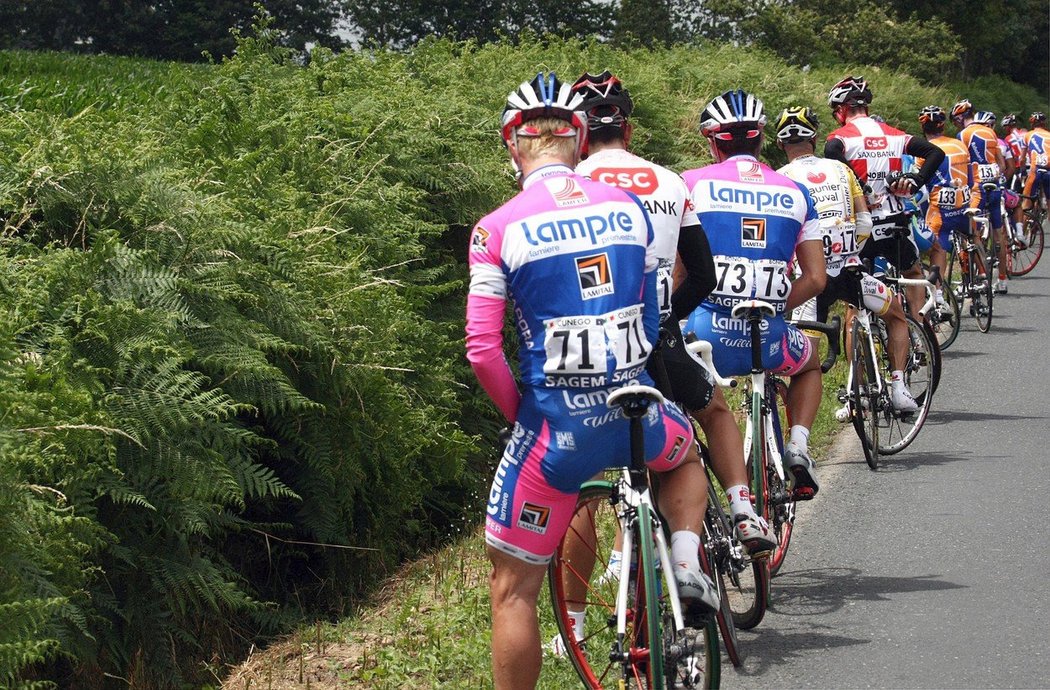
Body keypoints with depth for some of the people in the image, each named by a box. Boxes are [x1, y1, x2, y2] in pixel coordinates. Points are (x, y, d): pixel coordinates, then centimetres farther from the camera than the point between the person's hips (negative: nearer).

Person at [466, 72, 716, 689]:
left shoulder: (499, 230, -7)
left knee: (514, 591, 10)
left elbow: (483, 351, -10)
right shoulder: (629, 207, 5)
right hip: (638, 418, 3)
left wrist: (520, 414, 6)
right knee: (685, 455, 38)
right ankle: (688, 565, 15)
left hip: (557, 426, -3)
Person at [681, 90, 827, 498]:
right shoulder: (795, 194, 11)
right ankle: (797, 447, 13)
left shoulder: (693, 184, 2)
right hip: (768, 340, 3)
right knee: (809, 364, 35)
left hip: (706, 331, -2)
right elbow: (816, 280, 11)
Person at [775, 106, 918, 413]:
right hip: (849, 271, 2)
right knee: (897, 315, 26)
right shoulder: (841, 169, 12)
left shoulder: (782, 178, 3)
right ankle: (898, 389, 17)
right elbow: (865, 221, 9)